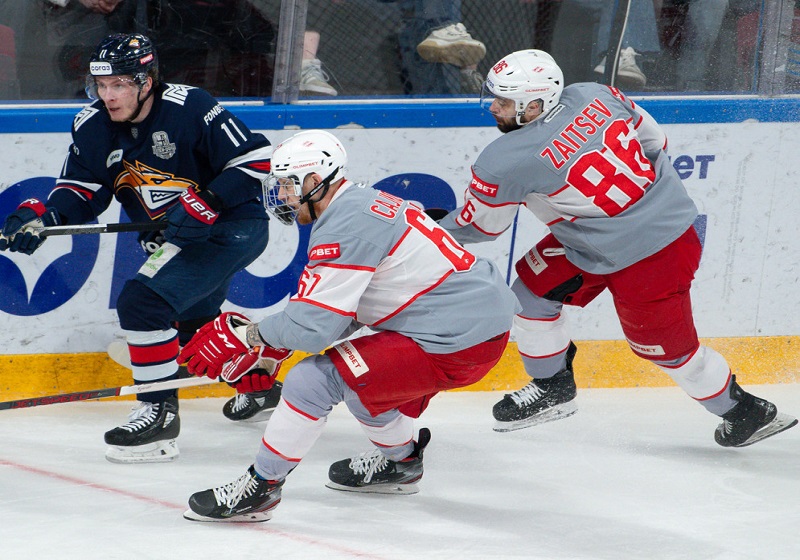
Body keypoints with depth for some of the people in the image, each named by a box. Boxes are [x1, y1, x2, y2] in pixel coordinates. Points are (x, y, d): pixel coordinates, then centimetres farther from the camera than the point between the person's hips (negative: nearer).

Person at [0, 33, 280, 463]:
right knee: (191, 323, 28)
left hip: (233, 228, -9)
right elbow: (81, 192, 1)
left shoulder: (190, 109, -24)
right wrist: (41, 215, -19)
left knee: (142, 301, -24)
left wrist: (205, 204, -29)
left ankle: (159, 411, -16)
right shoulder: (92, 128, -5)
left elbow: (256, 160, -21)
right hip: (171, 240, 9)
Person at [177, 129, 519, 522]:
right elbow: (335, 308, 22)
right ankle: (400, 460, 47)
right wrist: (268, 349, 15)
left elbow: (315, 325, -17)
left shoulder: (345, 228, -15)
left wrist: (246, 335, -2)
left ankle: (260, 487, 1)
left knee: (311, 380, -10)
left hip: (457, 342, -11)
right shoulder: (366, 203, 17)